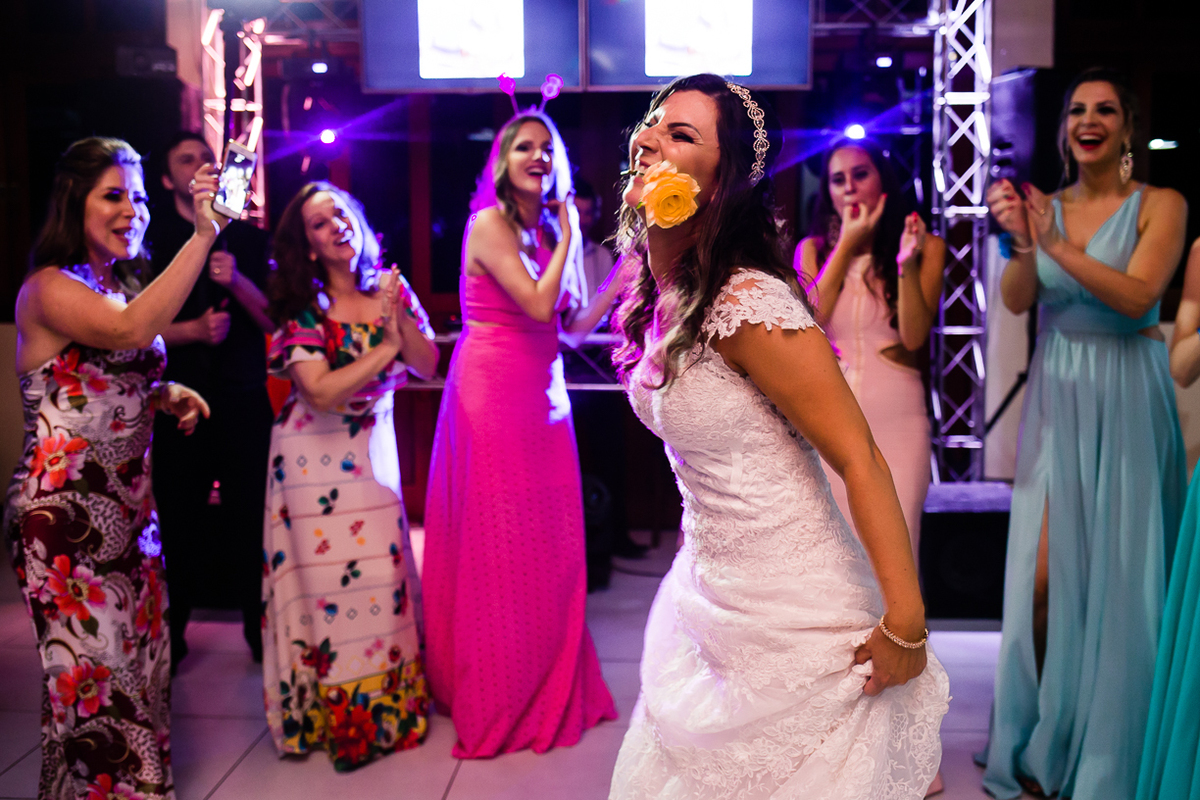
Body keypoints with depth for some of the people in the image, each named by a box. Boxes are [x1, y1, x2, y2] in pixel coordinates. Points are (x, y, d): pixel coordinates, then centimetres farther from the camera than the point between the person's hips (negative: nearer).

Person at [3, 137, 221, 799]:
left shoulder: (124, 286, 14)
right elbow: (129, 331, -33)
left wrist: (165, 395, 4)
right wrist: (202, 235, -34)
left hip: (128, 507, 8)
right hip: (64, 512, -8)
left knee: (141, 658, 12)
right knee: (95, 671, -1)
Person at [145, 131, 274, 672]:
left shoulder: (249, 238, 10)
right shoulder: (151, 239, 6)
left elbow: (274, 320, 2)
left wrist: (237, 281, -14)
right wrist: (193, 329, -15)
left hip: (243, 399, 1)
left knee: (251, 515, 1)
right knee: (176, 517, 4)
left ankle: (261, 629, 16)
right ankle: (169, 635, 20)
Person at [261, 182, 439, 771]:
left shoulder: (390, 289, 2)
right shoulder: (302, 307, -11)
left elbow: (428, 365, -3)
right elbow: (321, 393, -21)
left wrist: (398, 316, -18)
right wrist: (385, 348, -18)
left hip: (374, 445, 4)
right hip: (315, 453, -3)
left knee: (383, 568, 4)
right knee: (328, 571, 0)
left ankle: (386, 702, 21)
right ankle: (336, 716, 14)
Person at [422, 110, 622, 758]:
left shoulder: (546, 229, 14)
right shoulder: (490, 224, -8)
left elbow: (574, 325, 12)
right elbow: (538, 304, -19)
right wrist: (568, 238, -7)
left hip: (542, 399, 7)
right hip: (493, 395, -7)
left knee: (547, 546, 8)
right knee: (499, 547, 0)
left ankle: (550, 690, 21)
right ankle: (497, 702, 14)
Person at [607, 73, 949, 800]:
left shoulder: (746, 304, -24)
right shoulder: (660, 295, 2)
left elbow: (861, 459, -24)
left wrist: (906, 626, -24)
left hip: (789, 613, -8)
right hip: (708, 588, 8)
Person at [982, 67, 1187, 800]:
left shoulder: (1160, 206, -1)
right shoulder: (1046, 206, 8)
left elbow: (1137, 296, -16)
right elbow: (1016, 300, -5)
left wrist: (1056, 245, -26)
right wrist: (1023, 243, -24)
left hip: (1127, 404, -2)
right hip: (1056, 402, 2)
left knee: (1118, 575, 1)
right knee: (1045, 574, -1)